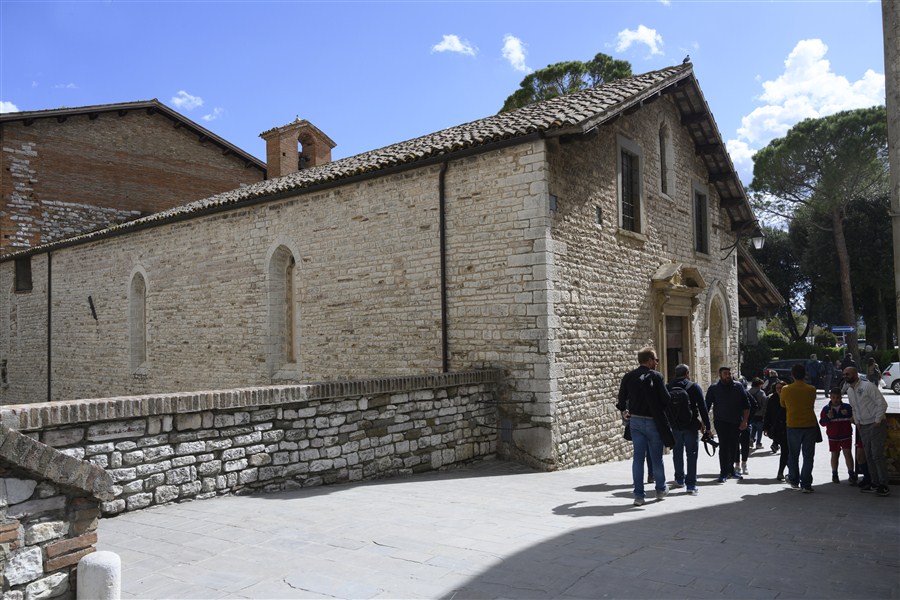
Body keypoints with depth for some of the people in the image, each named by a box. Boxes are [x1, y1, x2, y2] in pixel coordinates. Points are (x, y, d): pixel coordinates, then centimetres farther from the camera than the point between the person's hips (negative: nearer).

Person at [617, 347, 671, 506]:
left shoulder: (628, 377, 2)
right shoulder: (656, 376, -10)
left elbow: (622, 399, 7)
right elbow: (666, 399, -12)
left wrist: (624, 412, 24)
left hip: (635, 421, 3)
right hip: (653, 421, -3)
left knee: (638, 457, 5)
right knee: (656, 457, 12)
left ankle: (638, 495, 3)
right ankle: (661, 490, 28)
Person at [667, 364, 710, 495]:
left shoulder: (668, 387, 4)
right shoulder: (694, 387, -5)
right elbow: (703, 407, -7)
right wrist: (706, 425, -2)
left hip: (675, 425, 3)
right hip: (691, 425, -3)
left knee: (677, 453, 17)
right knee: (691, 454, 1)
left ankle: (679, 479, 28)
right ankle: (691, 484, -2)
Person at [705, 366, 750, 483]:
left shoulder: (738, 387, 3)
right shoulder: (713, 388, -2)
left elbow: (746, 405, 5)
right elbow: (707, 406, 0)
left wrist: (744, 421, -2)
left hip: (736, 423, 3)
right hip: (721, 422, -2)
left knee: (733, 446, 11)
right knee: (723, 446, -8)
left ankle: (731, 469, 27)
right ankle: (723, 472, -3)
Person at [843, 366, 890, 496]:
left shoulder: (868, 386, -11)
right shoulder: (849, 391, 12)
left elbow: (882, 404, -13)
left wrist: (877, 421, -14)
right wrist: (857, 423, 13)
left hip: (876, 425, -8)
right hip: (863, 427, 8)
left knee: (877, 455, -10)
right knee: (869, 456, 9)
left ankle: (883, 485, -4)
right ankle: (874, 483, 16)